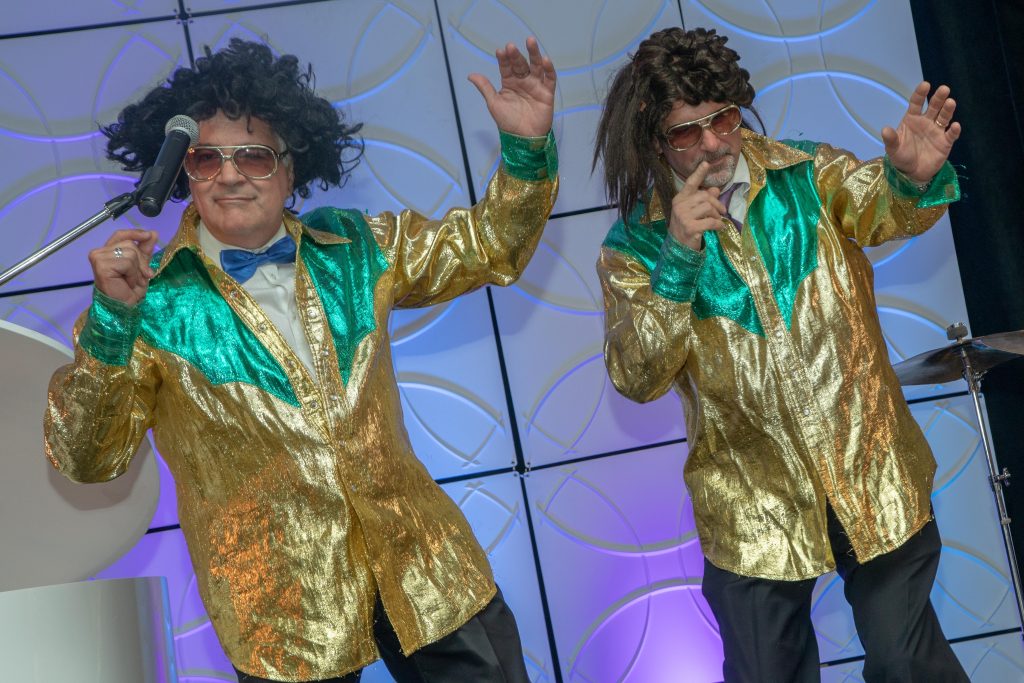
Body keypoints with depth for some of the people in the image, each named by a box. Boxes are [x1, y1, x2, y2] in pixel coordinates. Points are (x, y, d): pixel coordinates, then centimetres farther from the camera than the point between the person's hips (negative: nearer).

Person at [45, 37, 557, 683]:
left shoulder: (355, 249, 5)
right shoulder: (154, 301, -5)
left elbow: (486, 247, 12)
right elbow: (88, 459, -11)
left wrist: (528, 148, -4)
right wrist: (111, 318, -25)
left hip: (423, 564, 3)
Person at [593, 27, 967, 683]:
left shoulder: (807, 173, 0)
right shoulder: (635, 244, -5)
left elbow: (881, 208, -19)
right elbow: (637, 378, -14)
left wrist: (915, 178, -42)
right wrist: (679, 258, -25)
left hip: (873, 477, 1)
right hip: (755, 512, -1)